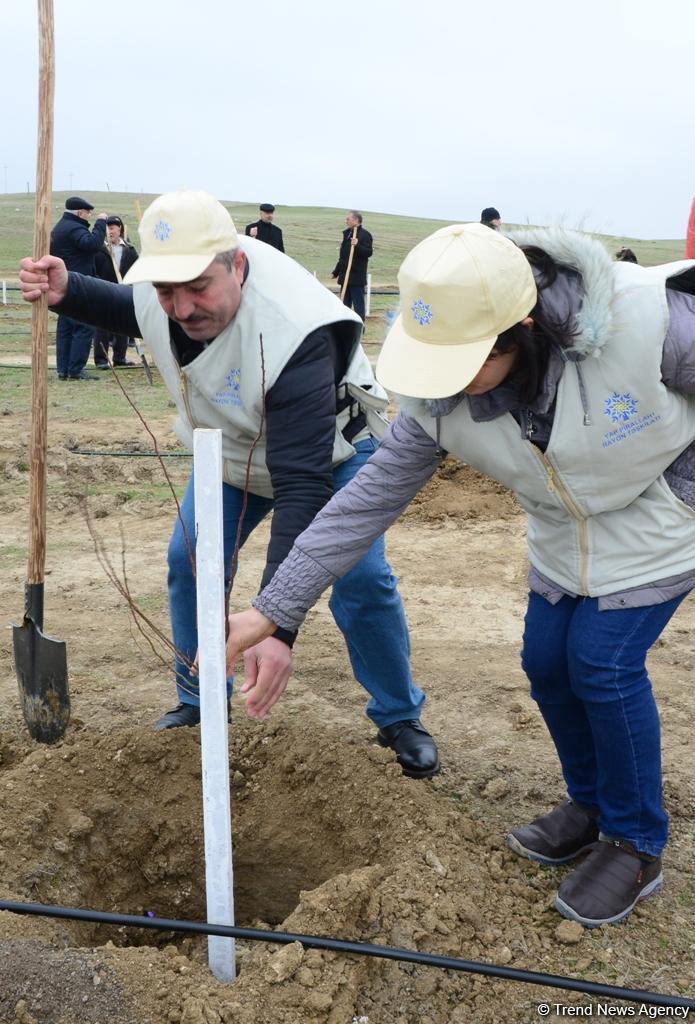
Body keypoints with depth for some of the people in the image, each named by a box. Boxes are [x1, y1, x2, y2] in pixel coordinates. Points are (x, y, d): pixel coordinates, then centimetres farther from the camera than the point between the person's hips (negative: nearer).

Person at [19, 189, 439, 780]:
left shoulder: (293, 333, -46)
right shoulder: (154, 284, -24)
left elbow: (303, 484, -49)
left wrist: (279, 626, -55)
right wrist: (68, 291, -16)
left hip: (330, 449, -5)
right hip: (233, 443, 6)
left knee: (361, 579, -17)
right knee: (189, 562, 1)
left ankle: (400, 720, 7)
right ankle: (198, 701, 24)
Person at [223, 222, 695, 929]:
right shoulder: (440, 398, -22)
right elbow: (366, 500, -19)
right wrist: (273, 609, -22)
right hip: (564, 536, 5)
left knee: (604, 665, -9)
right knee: (547, 662, 6)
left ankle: (636, 844, 16)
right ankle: (589, 803, 34)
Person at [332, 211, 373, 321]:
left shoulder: (365, 234, -8)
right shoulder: (347, 233, 17)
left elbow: (369, 252, -18)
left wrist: (357, 245, -32)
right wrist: (336, 272, 24)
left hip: (357, 277, -8)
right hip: (345, 276, 8)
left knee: (358, 305, -6)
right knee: (345, 304, 11)